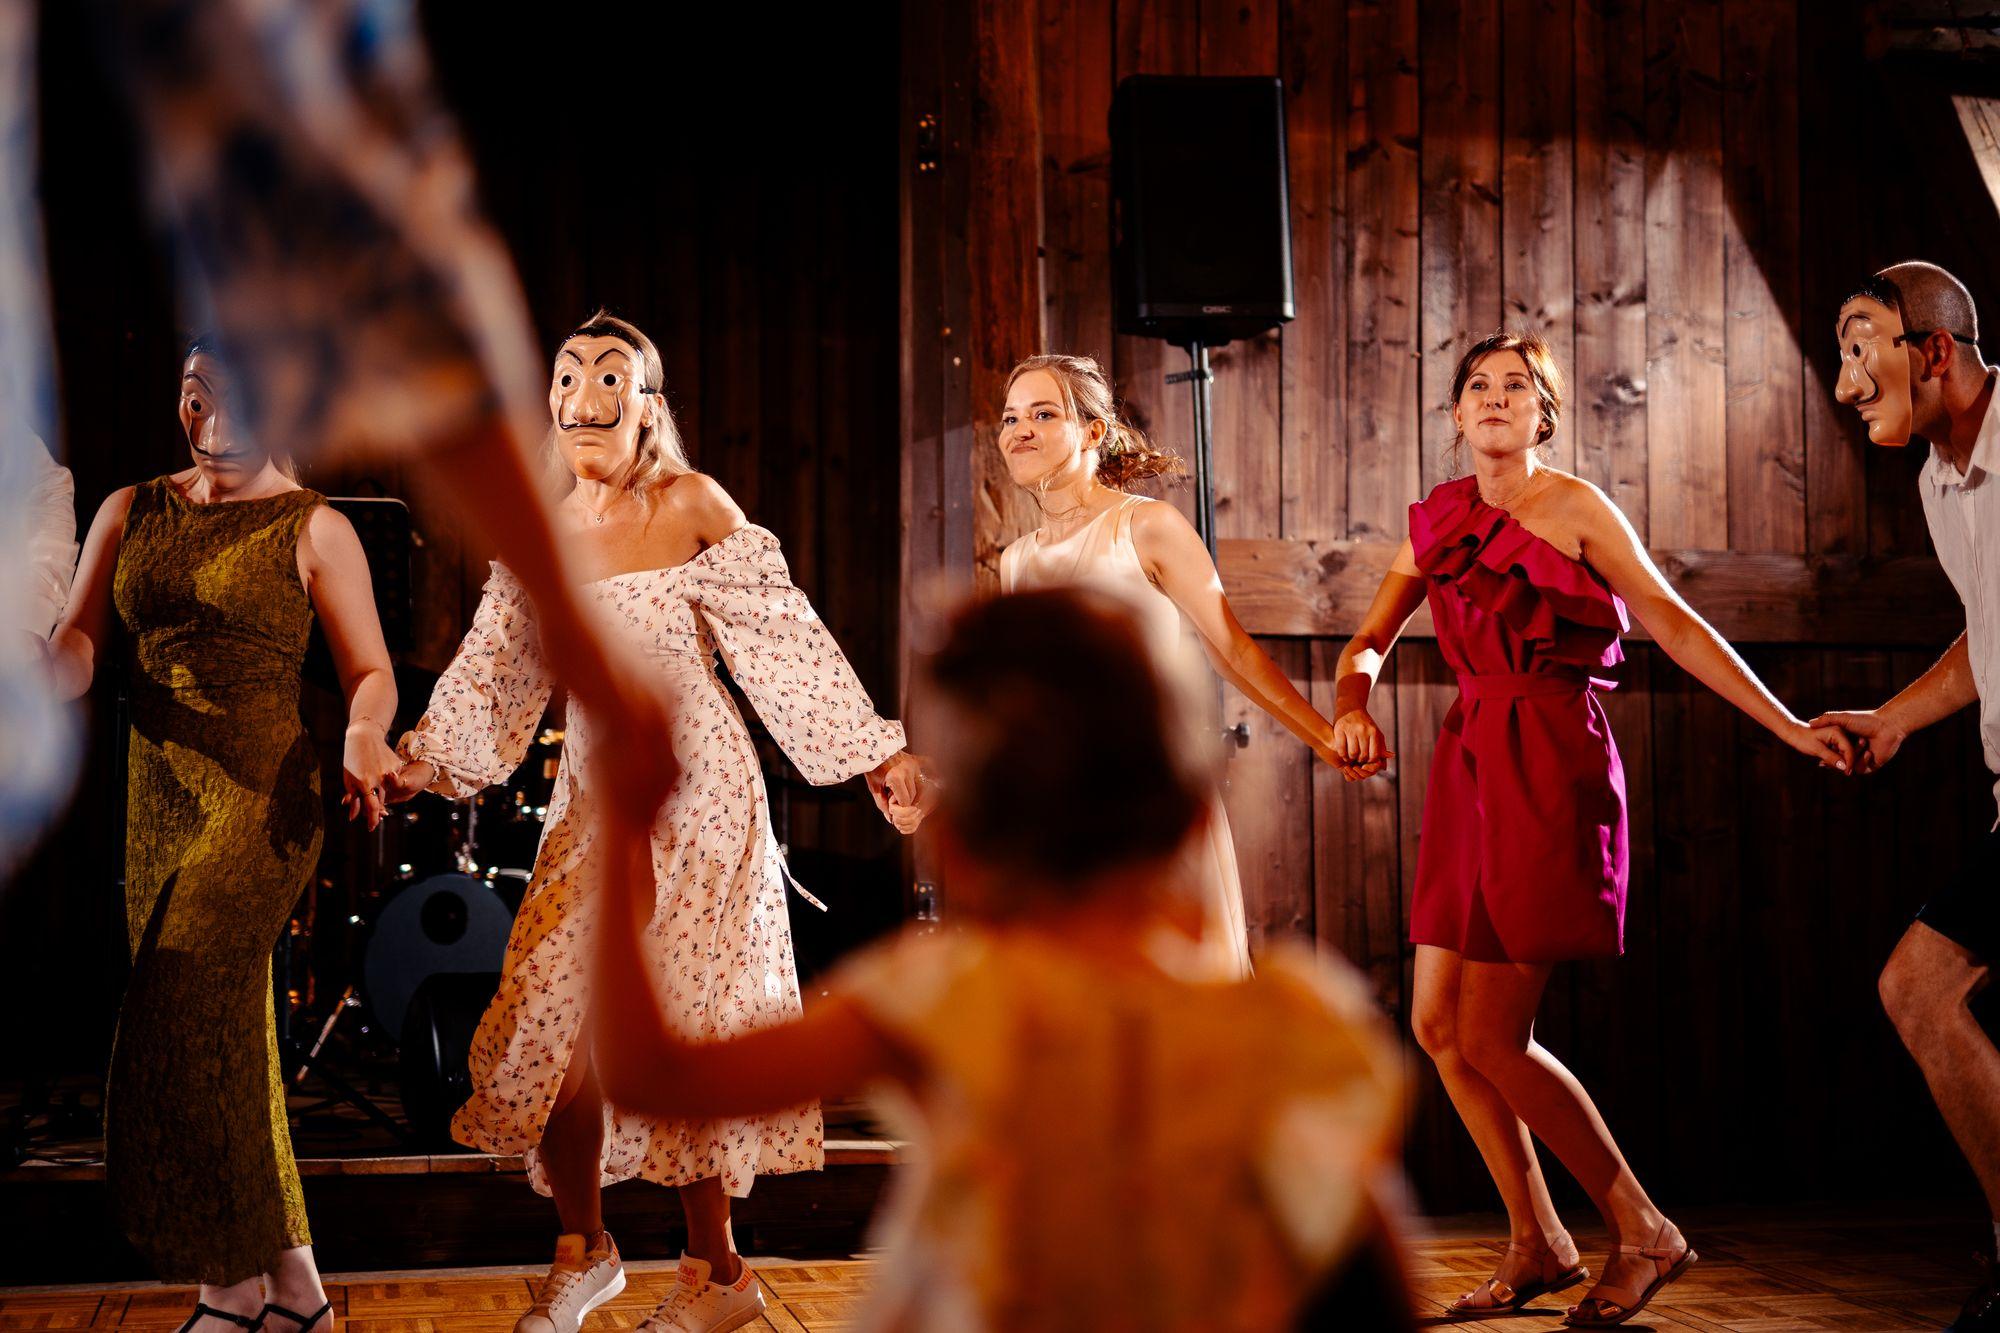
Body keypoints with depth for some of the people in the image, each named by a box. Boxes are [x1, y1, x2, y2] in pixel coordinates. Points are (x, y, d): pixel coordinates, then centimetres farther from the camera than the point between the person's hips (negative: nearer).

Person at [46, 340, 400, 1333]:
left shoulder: (312, 529, 0)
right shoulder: (130, 512, 14)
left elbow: (370, 672, 0)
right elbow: (79, 645, 6)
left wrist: (362, 736, -22)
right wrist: (52, 668, -17)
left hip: (260, 801, -6)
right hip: (157, 799, 6)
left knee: (178, 1048, -14)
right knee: (225, 1046, 9)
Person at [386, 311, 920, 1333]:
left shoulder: (693, 505, -4)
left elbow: (785, 637, -4)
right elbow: (490, 676, 13)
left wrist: (875, 754, -6)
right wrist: (417, 764, 2)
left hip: (694, 790, -4)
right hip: (594, 798, 5)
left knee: (680, 1026, -5)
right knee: (553, 1019, -1)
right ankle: (581, 1249, 18)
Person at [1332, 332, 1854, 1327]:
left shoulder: (1573, 507, -3)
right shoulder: (1440, 521, 13)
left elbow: (1672, 622, -5)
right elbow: (1370, 641, 12)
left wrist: (1790, 728, -9)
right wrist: (1350, 704, -11)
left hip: (1549, 766, -7)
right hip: (1470, 762, 7)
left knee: (1490, 1038, -9)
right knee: (1438, 1025, 5)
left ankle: (1643, 1233, 5)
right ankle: (1538, 1247, 18)